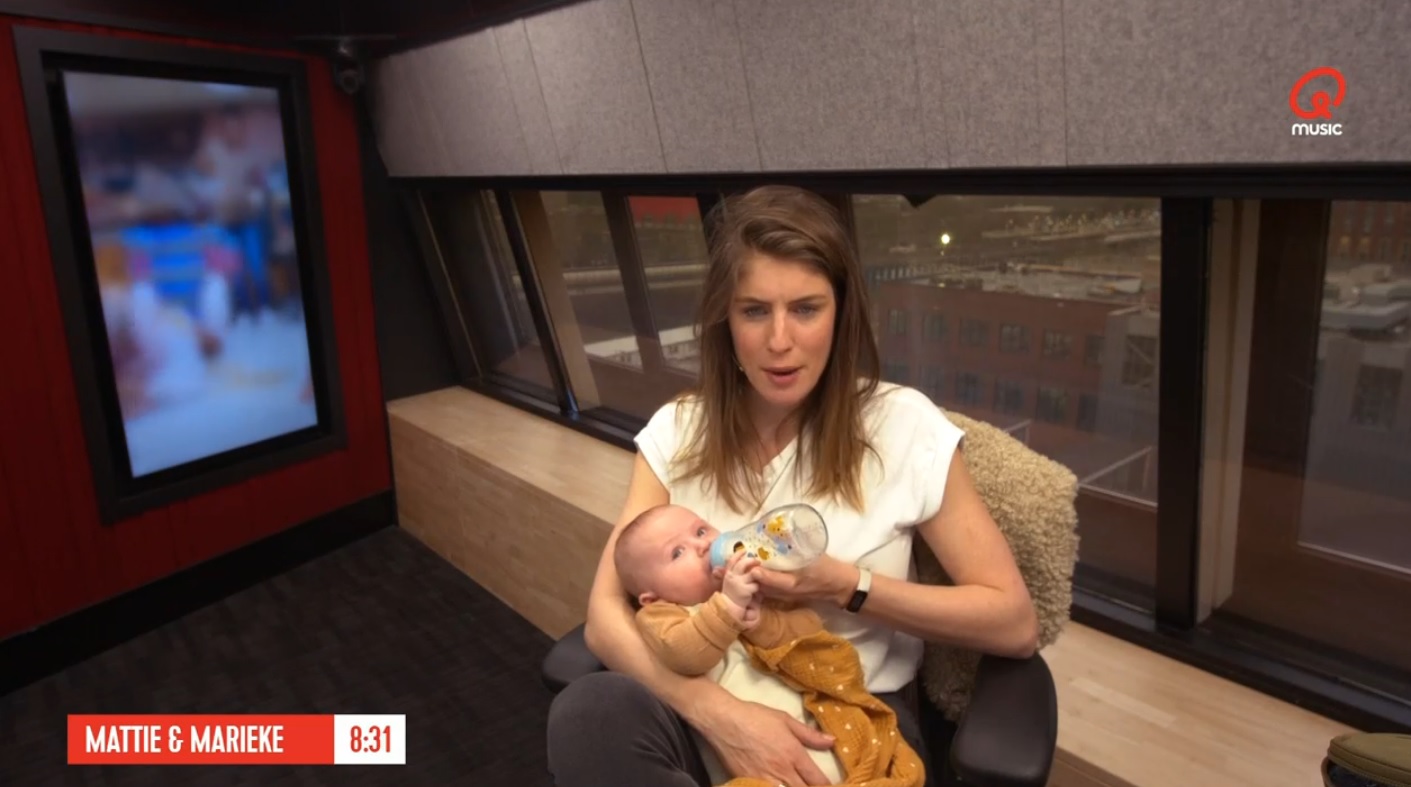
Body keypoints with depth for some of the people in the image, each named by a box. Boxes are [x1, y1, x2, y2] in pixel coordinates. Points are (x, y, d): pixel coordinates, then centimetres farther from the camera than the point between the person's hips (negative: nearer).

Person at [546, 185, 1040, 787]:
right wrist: (716, 710, -25)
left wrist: (850, 589, -16)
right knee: (587, 713, -31)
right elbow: (606, 614, -8)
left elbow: (1016, 625, -4)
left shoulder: (904, 426, -7)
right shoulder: (677, 431, 0)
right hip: (711, 710, 2)